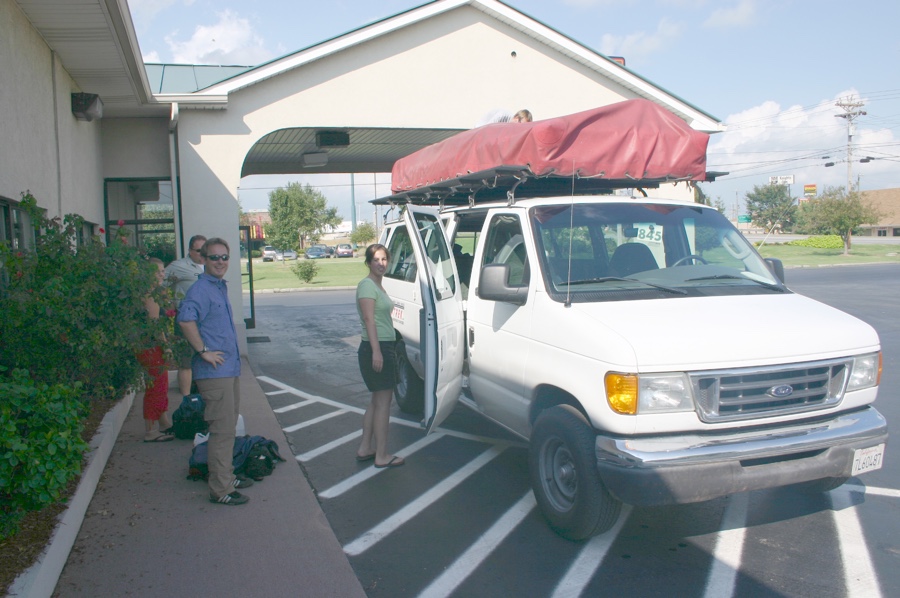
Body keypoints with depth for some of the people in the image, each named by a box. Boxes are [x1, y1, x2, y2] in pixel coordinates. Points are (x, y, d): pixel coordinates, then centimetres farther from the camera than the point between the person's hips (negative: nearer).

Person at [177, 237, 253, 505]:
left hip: (230, 369, 10)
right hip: (214, 372, -10)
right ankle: (220, 490, 5)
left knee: (228, 428, 18)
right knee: (222, 430, -4)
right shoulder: (201, 289, -15)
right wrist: (204, 351, -25)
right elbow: (186, 320, -32)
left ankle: (227, 476, 32)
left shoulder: (221, 287, 15)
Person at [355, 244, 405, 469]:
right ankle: (382, 456, 3)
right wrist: (376, 351, -25)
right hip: (376, 348, -10)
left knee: (377, 400, 15)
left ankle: (365, 449, 24)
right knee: (383, 401, -4)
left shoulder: (378, 286, 16)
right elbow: (369, 319, -20)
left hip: (385, 347, 10)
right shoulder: (367, 285, -12)